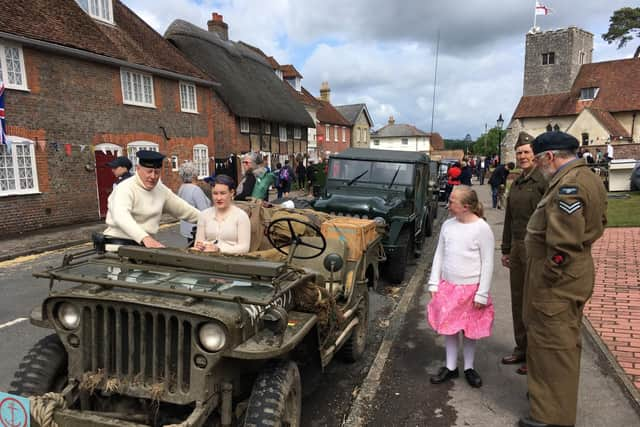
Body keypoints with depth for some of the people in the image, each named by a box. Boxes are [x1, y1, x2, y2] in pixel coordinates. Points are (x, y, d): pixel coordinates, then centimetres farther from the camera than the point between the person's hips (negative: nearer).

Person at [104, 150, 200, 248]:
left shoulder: (161, 189, 7)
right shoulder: (125, 189, -14)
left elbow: (182, 209, 19)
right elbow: (121, 217, -32)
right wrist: (145, 238, -46)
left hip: (147, 242, 6)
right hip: (120, 241, -6)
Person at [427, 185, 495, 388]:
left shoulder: (482, 229, -13)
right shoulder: (448, 225, 1)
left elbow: (487, 263, -10)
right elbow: (439, 255, 7)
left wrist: (482, 294, -11)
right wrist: (434, 284, 4)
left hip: (471, 288, -4)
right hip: (447, 286, 4)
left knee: (470, 330, 11)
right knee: (448, 327, 11)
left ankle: (469, 367, 30)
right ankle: (450, 367, 27)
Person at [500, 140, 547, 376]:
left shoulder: (544, 181, -11)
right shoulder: (516, 184, 15)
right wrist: (506, 249, 18)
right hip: (517, 247, 8)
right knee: (517, 299, 14)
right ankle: (522, 348, 28)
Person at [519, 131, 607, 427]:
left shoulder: (568, 185, -23)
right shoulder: (588, 178, 10)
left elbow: (563, 243, -28)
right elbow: (597, 225, 18)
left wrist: (549, 276, -17)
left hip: (558, 281, -11)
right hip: (574, 275, 11)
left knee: (554, 345, 1)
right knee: (563, 341, 23)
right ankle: (556, 400, 41)